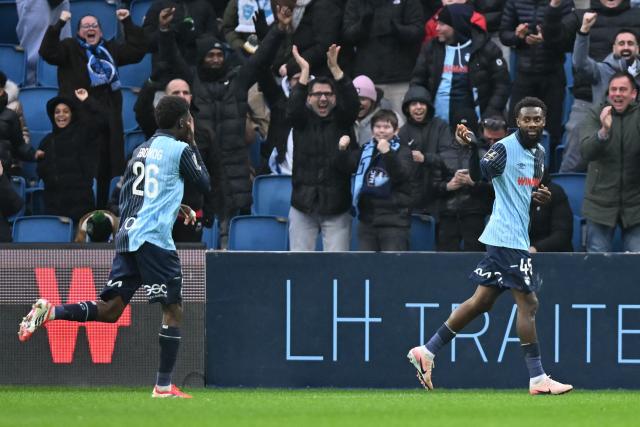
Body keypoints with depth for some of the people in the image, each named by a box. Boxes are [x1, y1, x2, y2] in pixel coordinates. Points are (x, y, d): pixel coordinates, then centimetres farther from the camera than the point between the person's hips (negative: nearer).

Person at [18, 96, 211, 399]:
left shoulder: (141, 150, 19)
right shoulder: (180, 150, -3)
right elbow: (204, 184, 7)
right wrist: (192, 143, 15)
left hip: (127, 236, 7)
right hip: (155, 238, -7)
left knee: (109, 310, 6)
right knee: (173, 310, 0)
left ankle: (49, 313, -12)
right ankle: (164, 386, -2)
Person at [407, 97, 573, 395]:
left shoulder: (539, 153, 15)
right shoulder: (505, 149, -12)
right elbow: (478, 172, -24)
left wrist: (542, 197, 5)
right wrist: (469, 149, -43)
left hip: (518, 237, 9)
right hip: (507, 236, -9)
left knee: (481, 301, 10)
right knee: (528, 303, -8)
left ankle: (426, 352, 15)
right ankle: (537, 379, -4)